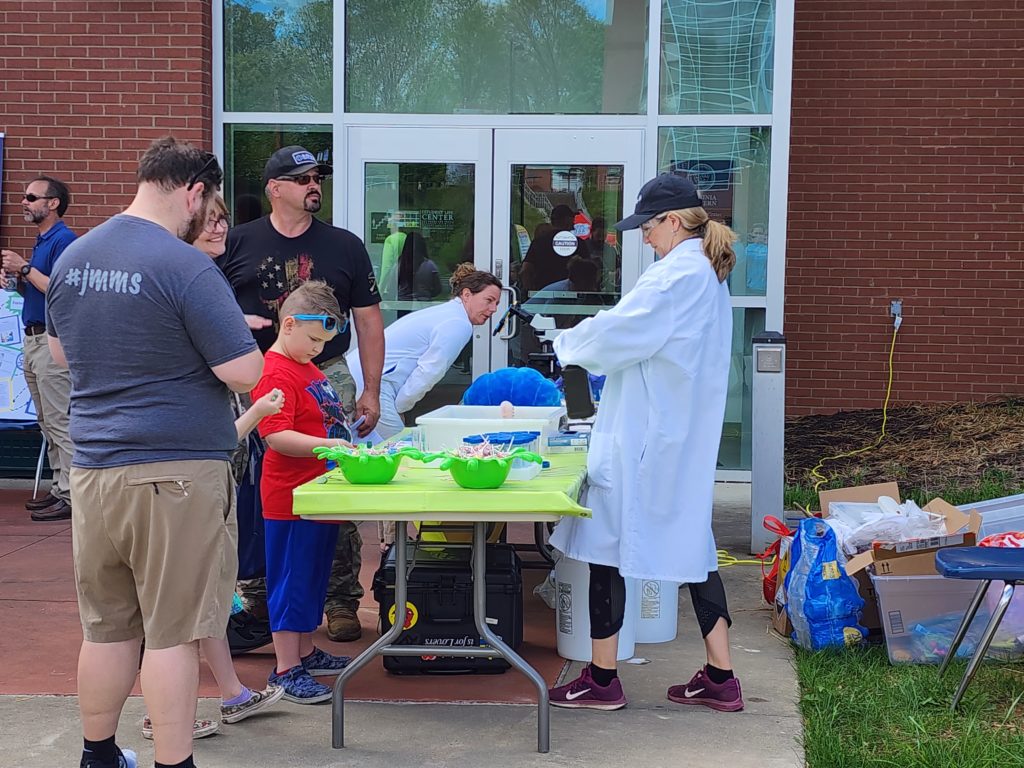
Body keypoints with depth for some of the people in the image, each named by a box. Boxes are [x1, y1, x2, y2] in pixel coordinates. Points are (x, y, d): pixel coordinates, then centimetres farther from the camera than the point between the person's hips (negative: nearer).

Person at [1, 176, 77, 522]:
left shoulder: (64, 240, -12)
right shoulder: (41, 241, 17)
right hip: (33, 339, 10)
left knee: (59, 422, -9)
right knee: (47, 422, 12)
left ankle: (71, 496, -7)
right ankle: (60, 488, 18)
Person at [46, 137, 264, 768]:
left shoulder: (72, 259, 9)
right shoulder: (186, 267, -15)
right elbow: (245, 374, -15)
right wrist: (233, 332, 5)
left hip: (93, 471, 7)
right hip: (176, 470, -7)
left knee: (107, 626, 18)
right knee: (172, 631, 1)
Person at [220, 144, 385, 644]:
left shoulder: (344, 246, 9)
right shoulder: (237, 244, 6)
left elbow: (368, 320, 10)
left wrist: (371, 391, 6)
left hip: (328, 379, 0)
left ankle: (341, 601, 8)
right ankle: (254, 596, 18)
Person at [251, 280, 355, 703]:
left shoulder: (310, 368, 16)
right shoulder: (276, 374, -16)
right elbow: (276, 436, -26)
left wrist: (345, 444, 16)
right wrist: (325, 445, -34)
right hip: (291, 495, -10)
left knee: (313, 576, 18)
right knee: (292, 578, -4)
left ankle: (305, 652, 30)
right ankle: (285, 669, 3)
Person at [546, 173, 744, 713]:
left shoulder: (677, 274, -18)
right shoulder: (709, 274, 14)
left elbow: (616, 332, -20)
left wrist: (569, 345, -2)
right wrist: (591, 349, 12)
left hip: (643, 440, -10)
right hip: (686, 441, 10)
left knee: (606, 545, 0)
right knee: (690, 543, 13)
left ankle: (602, 679, 8)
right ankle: (720, 678, 17)